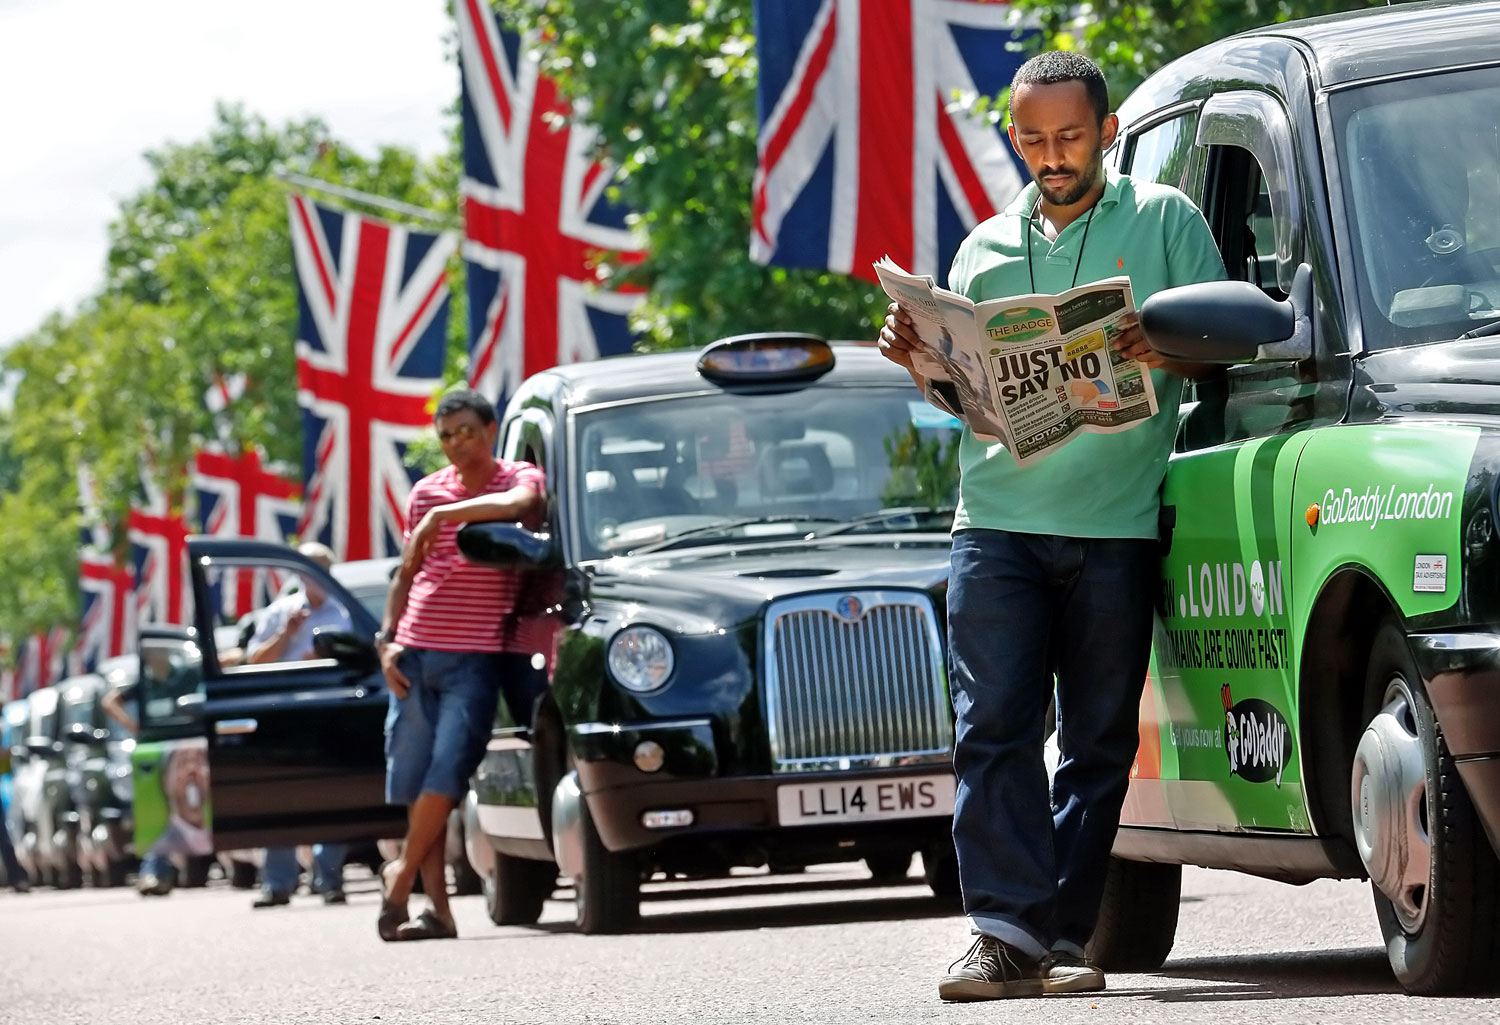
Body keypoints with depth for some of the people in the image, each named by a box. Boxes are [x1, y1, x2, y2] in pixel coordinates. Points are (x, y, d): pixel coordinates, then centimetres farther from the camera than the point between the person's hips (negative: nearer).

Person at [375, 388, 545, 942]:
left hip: (477, 655, -4)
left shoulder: (520, 478, 1)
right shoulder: (427, 492, 13)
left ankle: (400, 875, 2)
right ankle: (437, 908, 6)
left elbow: (516, 505, -25)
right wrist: (387, 639, 8)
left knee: (446, 772, -14)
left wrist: (440, 516, -21)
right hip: (415, 652, 4)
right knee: (415, 781, 2)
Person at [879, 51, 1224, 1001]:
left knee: (1099, 739, 0)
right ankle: (1005, 928, -15)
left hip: (1116, 523, -2)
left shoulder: (1166, 221, 10)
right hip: (997, 520, 2)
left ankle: (1061, 934, 4)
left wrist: (1160, 351, -17)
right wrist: (921, 359, 1)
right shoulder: (986, 248, 19)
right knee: (994, 725, -11)